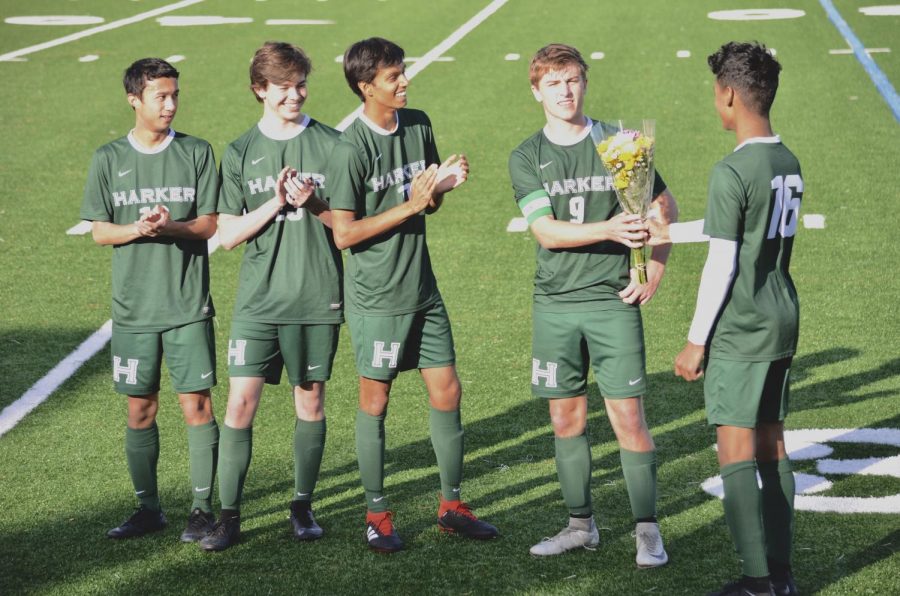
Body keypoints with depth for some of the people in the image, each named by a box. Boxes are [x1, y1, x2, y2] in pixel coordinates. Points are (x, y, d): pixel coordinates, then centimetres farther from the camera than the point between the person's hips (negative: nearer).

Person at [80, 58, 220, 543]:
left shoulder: (197, 153, 1)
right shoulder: (109, 159, 4)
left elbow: (211, 225, -2)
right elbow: (99, 231, 3)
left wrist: (170, 226, -20)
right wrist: (138, 229, -16)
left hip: (188, 306, -1)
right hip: (133, 307, 2)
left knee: (196, 403, -3)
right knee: (140, 409, 7)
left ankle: (203, 508, 6)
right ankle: (148, 508, 19)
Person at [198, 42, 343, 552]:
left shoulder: (332, 145, 2)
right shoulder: (240, 154, 4)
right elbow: (228, 235, 1)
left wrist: (314, 205, -15)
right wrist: (273, 205, -13)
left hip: (318, 298, 0)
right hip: (259, 298, 0)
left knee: (311, 399, 8)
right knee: (242, 401, -5)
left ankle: (303, 506, 21)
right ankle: (230, 515, 3)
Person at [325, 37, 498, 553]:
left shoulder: (418, 124, 4)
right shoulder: (352, 149, -17)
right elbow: (344, 233, -18)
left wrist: (445, 185, -7)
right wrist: (409, 206, -20)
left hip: (423, 288, 6)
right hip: (377, 297, -6)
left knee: (447, 391, 9)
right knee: (375, 401, 5)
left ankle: (452, 506, 22)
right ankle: (378, 515, 18)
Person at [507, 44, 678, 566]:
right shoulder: (527, 158, 3)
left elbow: (665, 206, 9)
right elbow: (547, 231, -9)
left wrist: (654, 270, -1)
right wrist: (609, 230, -23)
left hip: (613, 301, -2)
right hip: (555, 304, 2)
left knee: (628, 416, -5)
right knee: (567, 419, 9)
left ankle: (648, 531, 6)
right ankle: (581, 525, 23)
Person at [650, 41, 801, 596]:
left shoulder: (732, 171, -17)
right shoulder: (789, 164, 8)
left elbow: (722, 264, -17)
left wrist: (696, 341, -9)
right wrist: (669, 233, 32)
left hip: (740, 332, -8)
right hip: (783, 323, 8)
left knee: (736, 453, -3)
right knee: (772, 447, 14)